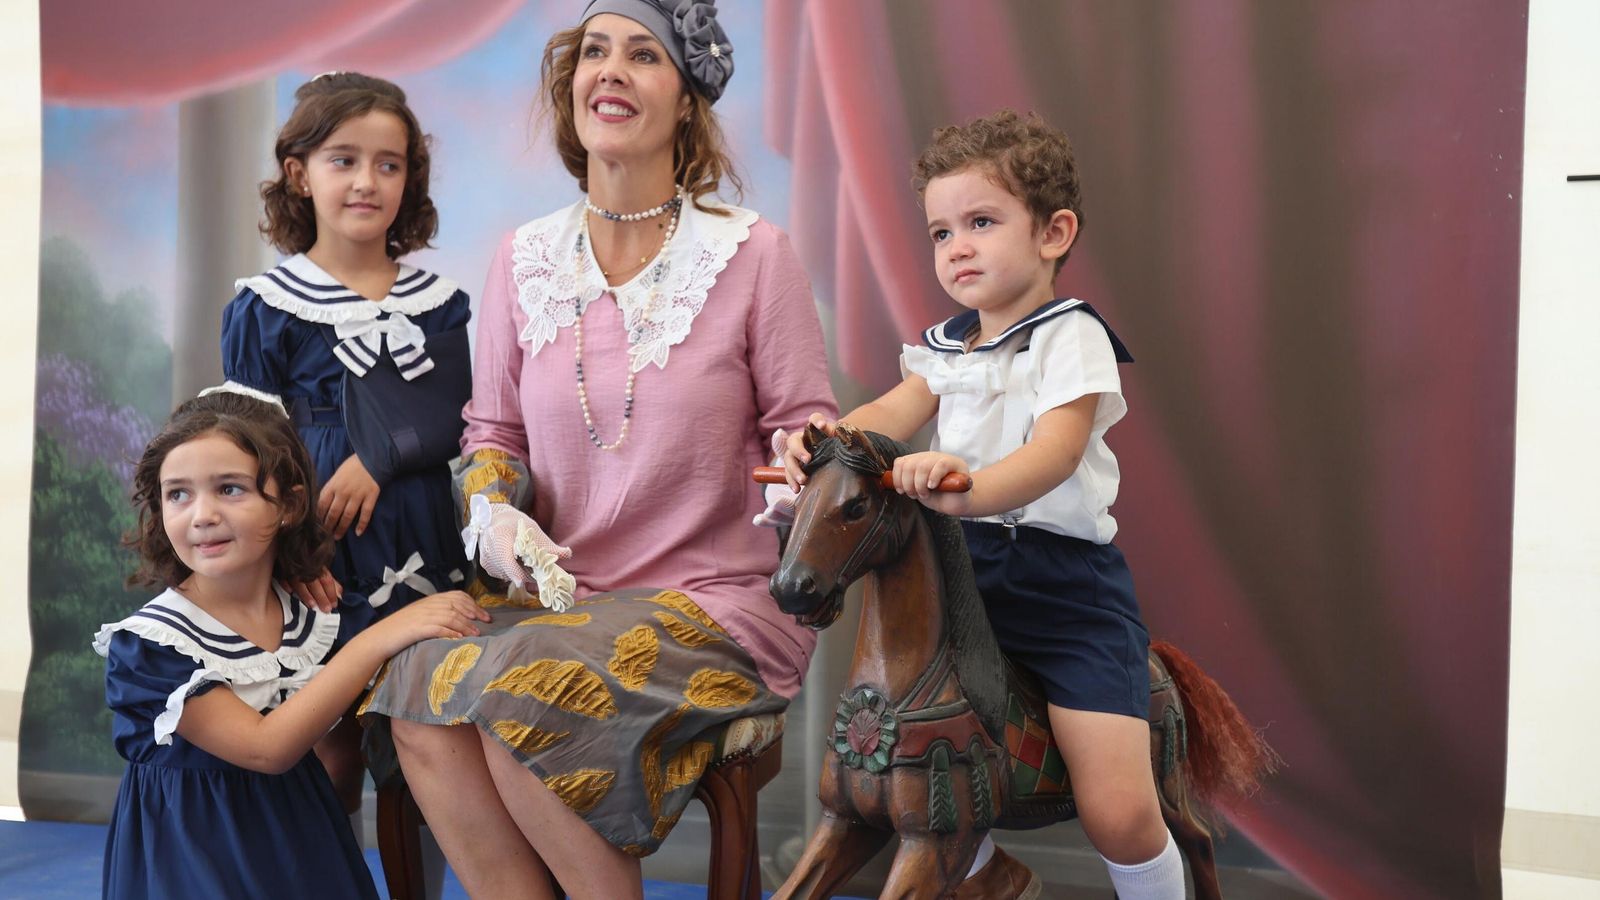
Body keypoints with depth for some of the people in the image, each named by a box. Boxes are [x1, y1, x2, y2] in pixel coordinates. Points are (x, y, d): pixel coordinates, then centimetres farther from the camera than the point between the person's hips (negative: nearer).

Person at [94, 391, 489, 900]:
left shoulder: (322, 616, -3)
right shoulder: (146, 643, -15)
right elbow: (265, 748, -22)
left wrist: (449, 623, -15)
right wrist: (380, 639, -26)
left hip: (305, 842, 3)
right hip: (195, 858, -3)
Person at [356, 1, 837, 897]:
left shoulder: (753, 253, -4)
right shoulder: (526, 260, 7)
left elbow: (805, 437, 1)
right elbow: (493, 431, 16)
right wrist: (498, 517, -5)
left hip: (722, 601, -4)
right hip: (565, 593, 4)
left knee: (521, 691, -29)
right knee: (418, 692, -24)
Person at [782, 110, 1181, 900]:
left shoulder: (1069, 336, -8)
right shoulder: (948, 345, 13)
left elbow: (1056, 450, -24)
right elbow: (893, 413, -1)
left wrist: (973, 491, -44)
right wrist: (824, 439, -24)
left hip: (1065, 577, -6)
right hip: (966, 569, 7)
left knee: (1118, 816, -15)